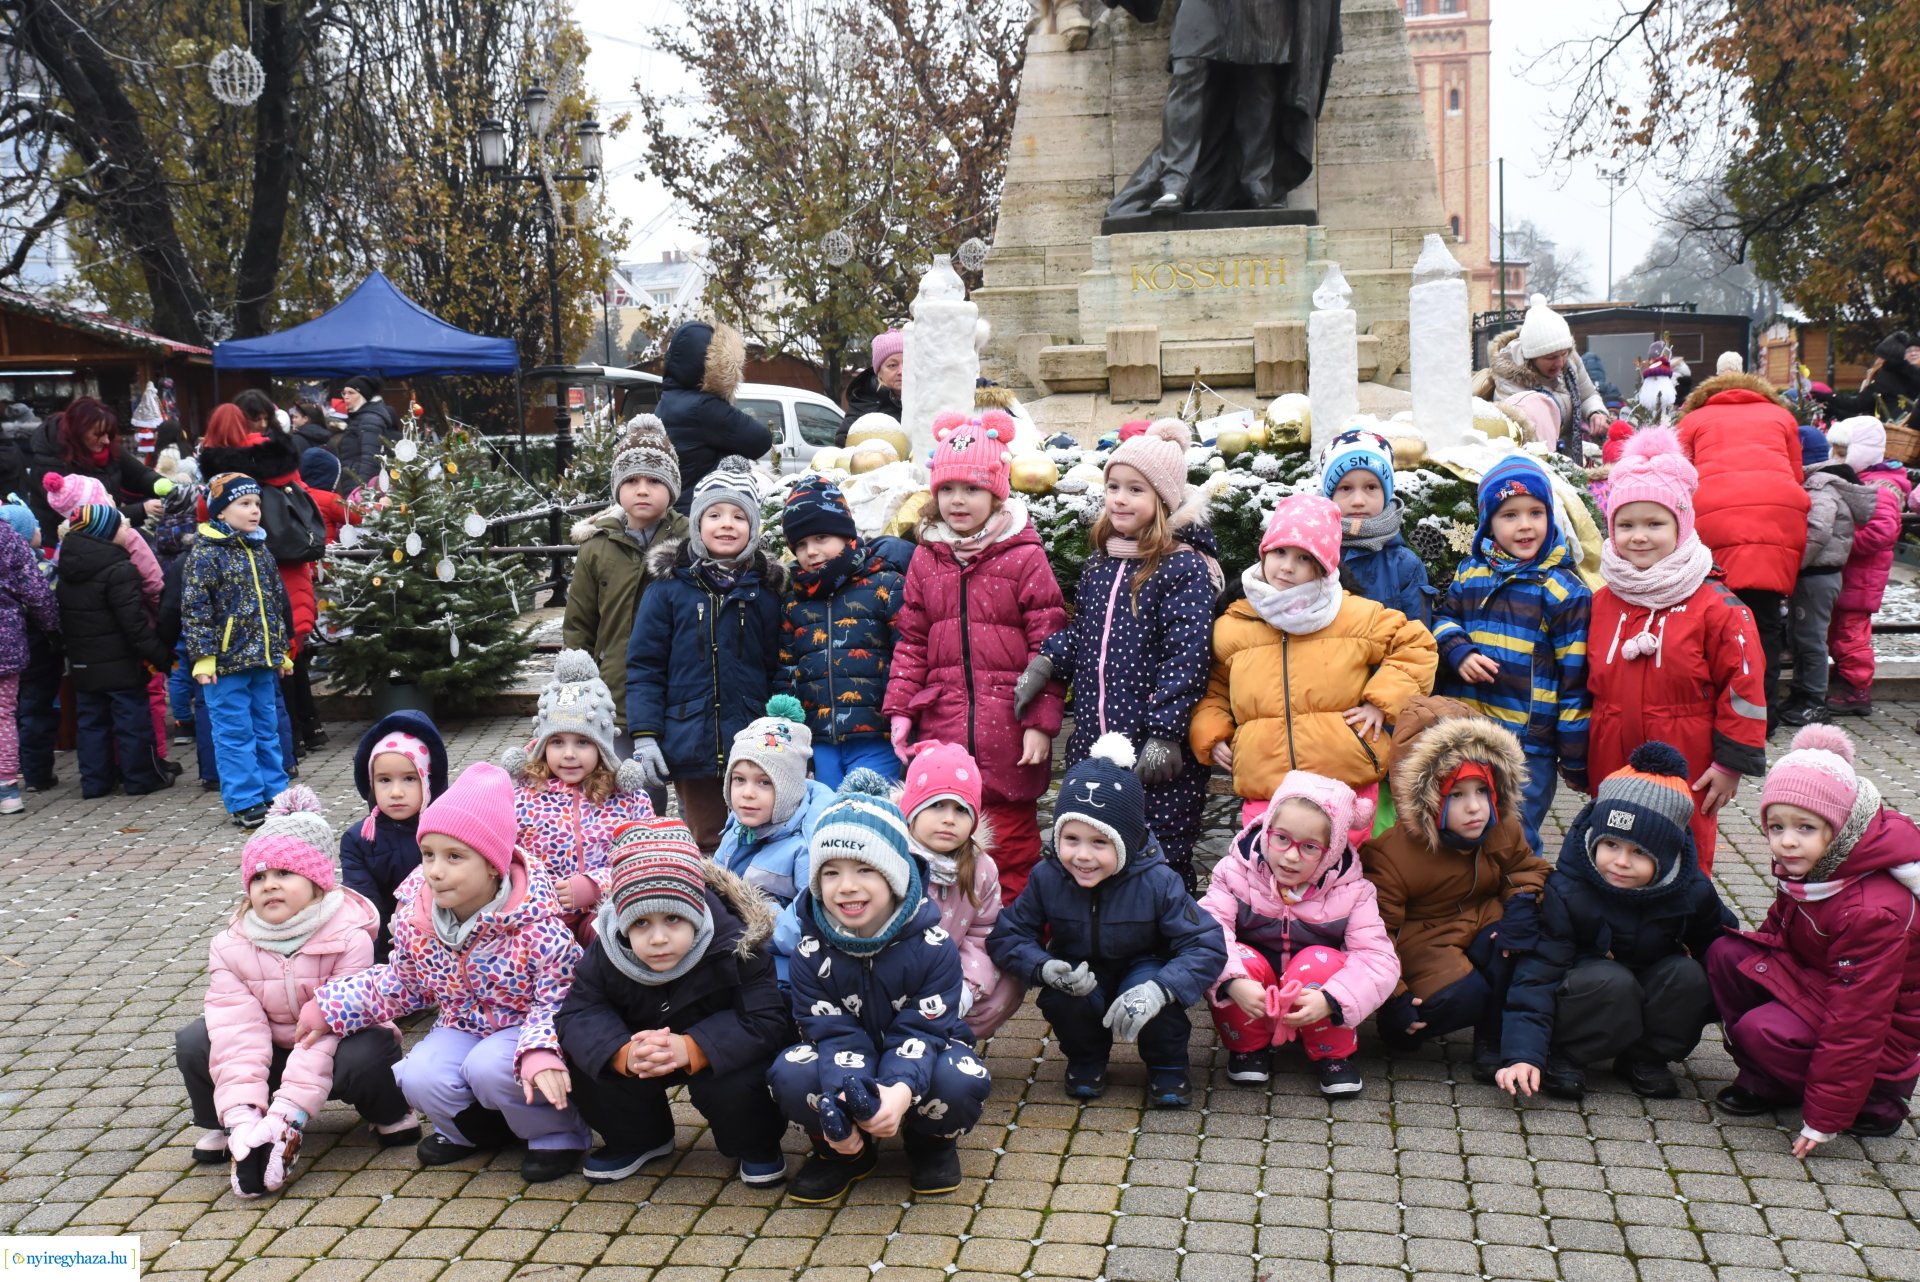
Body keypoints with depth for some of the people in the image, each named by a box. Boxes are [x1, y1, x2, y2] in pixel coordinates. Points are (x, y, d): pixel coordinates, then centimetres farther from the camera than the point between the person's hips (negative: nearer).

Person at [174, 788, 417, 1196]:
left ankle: (388, 1113, -4)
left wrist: (286, 1113, -39)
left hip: (339, 1047, -4)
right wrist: (242, 1116, -35)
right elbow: (238, 1029, -22)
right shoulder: (231, 946, -11)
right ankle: (224, 1127, 5)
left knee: (365, 1058, -37)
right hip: (275, 1052, 4)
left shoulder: (349, 938, -24)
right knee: (193, 1043, -18)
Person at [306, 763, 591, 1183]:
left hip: (525, 1025, -5)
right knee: (421, 1078, -24)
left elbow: (561, 999, -20)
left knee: (488, 1068, -34)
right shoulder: (415, 916, -9)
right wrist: (330, 1007, 5)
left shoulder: (535, 922, -26)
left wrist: (540, 1050, -40)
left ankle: (558, 1134, -4)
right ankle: (473, 1129, 11)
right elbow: (400, 986, 10)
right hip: (463, 1026, 5)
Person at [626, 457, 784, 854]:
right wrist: (644, 734, -7)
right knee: (708, 844, 6)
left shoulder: (766, 590, 6)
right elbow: (644, 666, 0)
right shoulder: (669, 587, 1)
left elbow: (779, 671, 10)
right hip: (691, 744, -1)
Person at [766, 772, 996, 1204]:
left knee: (961, 1083, -35)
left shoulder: (932, 944, -20)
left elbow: (920, 1031, -24)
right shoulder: (811, 951, -15)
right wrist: (842, 1097, -42)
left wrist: (901, 1090, -47)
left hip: (919, 1056, -1)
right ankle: (844, 1151, 2)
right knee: (790, 1075, -30)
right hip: (849, 1058, 1)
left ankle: (931, 1143, 3)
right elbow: (835, 1034, -20)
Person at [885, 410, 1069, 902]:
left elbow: (1048, 643, -6)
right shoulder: (926, 558, 10)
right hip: (942, 727, 4)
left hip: (1007, 731, -4)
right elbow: (911, 641, 13)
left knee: (1011, 838, 4)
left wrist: (1041, 720, -10)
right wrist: (900, 708, 5)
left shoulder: (1024, 557, -4)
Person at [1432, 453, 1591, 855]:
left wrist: (1576, 760, -4)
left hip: (1529, 746, -4)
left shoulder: (1565, 588, -5)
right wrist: (1459, 652, -6)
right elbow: (1445, 620, 19)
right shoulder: (1469, 573, 7)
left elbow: (1575, 681, -4)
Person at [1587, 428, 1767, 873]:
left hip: (1687, 773, -4)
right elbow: (1585, 684, 15)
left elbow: (1744, 687, -8)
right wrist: (1578, 756, 14)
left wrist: (1731, 763, -9)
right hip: (1611, 769, 4)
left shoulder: (1716, 606, -7)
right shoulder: (1601, 603, 7)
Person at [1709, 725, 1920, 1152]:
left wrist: (1824, 1119, -26)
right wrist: (1753, 950, -10)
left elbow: (1854, 1022, -30)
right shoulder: (1807, 868, -7)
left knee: (1763, 1030, -29)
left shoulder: (1872, 912, -32)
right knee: (1726, 954, -10)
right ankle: (1766, 1079, 1)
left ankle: (1874, 1097, -3)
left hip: (1880, 1037, -8)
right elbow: (1782, 931, 13)